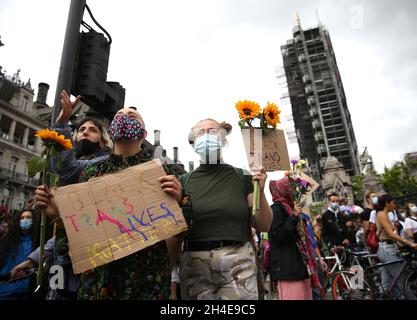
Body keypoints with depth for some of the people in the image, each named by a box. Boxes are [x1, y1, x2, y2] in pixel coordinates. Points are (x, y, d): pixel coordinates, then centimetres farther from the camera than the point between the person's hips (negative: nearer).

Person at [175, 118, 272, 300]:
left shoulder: (241, 176, 3)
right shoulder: (183, 182, 4)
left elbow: (263, 226, 3)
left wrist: (260, 192, -10)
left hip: (238, 264, 0)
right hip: (195, 267, 1)